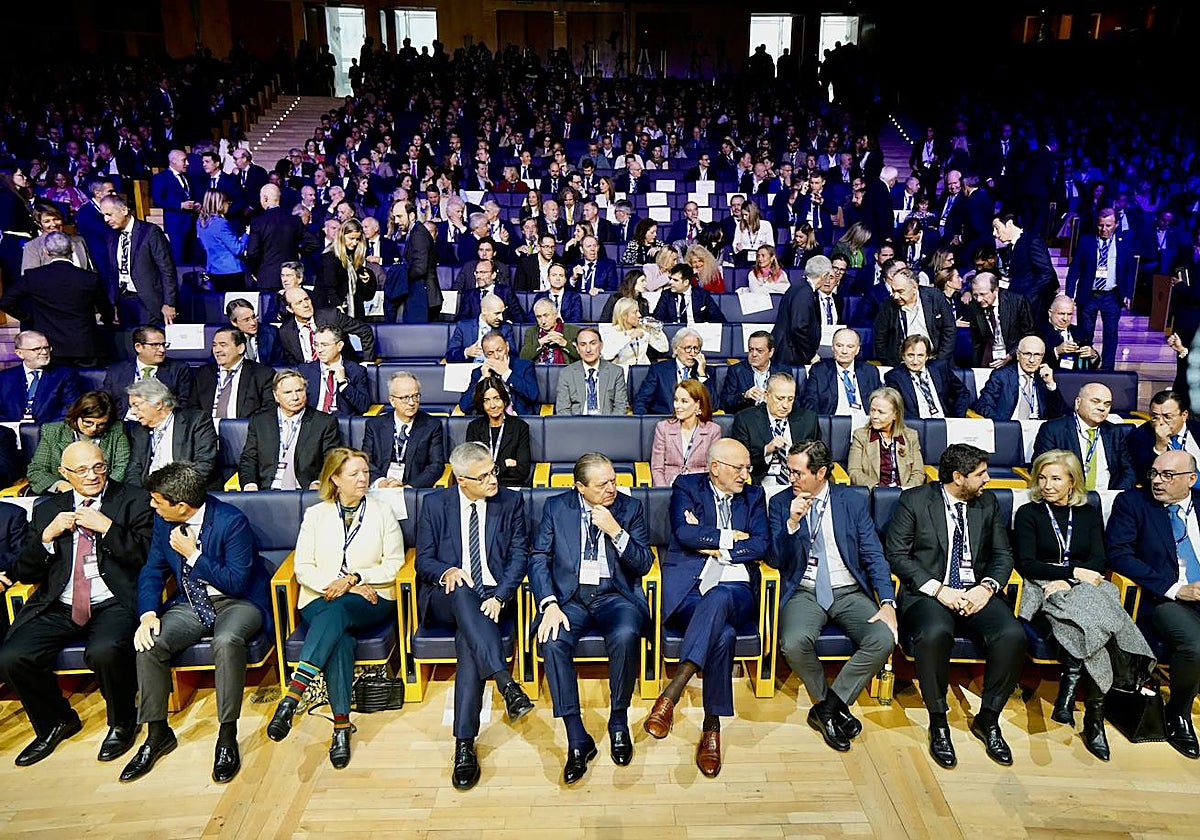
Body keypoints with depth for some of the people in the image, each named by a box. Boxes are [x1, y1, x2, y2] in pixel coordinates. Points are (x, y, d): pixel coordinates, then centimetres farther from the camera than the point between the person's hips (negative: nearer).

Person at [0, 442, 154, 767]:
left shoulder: (134, 501, 5)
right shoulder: (48, 509, 16)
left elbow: (147, 556, -5)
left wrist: (107, 527, -13)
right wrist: (47, 535, -4)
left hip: (112, 604, -4)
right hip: (58, 607, 5)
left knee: (104, 651, -32)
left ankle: (122, 721, -1)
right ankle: (56, 722, 12)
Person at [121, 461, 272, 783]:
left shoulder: (232, 521, -20)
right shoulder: (164, 521, 0)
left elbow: (236, 583, -20)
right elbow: (152, 571, 7)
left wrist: (193, 554, -19)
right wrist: (148, 613, -11)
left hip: (237, 601, -6)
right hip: (190, 603, 6)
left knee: (227, 640, -36)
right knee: (149, 643, -20)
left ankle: (227, 737, -22)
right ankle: (157, 733, 0)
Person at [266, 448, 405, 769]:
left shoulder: (382, 512, 9)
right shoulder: (316, 514, 11)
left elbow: (394, 565, 3)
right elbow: (303, 568, 4)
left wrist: (354, 578, -11)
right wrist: (335, 584, -12)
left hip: (371, 600, 0)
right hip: (321, 600, 1)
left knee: (336, 612, -35)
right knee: (339, 637, -32)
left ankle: (292, 697, -40)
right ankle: (341, 725, -33)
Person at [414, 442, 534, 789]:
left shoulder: (511, 502, 4)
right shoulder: (434, 504, 4)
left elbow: (519, 556, 0)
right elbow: (424, 559, 4)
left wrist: (499, 597, -16)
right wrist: (447, 572, -21)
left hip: (493, 596, 0)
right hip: (446, 599, 1)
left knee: (468, 642, -32)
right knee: (461, 592, -37)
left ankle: (465, 744, -28)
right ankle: (506, 683, -46)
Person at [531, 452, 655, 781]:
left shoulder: (630, 508, 6)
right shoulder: (556, 507, 5)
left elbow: (644, 564, 2)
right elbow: (539, 558, 0)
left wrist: (615, 531, -13)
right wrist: (549, 605, -15)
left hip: (614, 596, 0)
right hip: (569, 597, 1)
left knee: (626, 636, -33)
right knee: (552, 643, -30)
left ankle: (618, 722, -8)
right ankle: (578, 740, -17)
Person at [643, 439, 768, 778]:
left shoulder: (754, 496, 19)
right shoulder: (686, 487, 10)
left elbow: (761, 546, 3)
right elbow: (685, 533, -9)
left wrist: (713, 546, -3)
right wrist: (730, 536, -2)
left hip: (735, 589, 1)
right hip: (690, 587, -1)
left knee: (717, 598, -38)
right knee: (723, 634, -34)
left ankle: (671, 694, -38)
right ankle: (711, 727, -24)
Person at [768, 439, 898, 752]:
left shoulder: (854, 502, 5)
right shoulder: (780, 503, 4)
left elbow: (874, 556, 2)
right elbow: (775, 560, -1)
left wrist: (888, 603, -13)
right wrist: (792, 522, -18)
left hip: (850, 593, 1)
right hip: (804, 593, -1)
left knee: (884, 639, -27)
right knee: (793, 643, -31)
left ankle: (826, 709, -8)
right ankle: (835, 707, -1)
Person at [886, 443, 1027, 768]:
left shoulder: (988, 503, 13)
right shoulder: (914, 500, -1)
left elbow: (1003, 554, 12)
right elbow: (897, 555, -5)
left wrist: (987, 586, -9)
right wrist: (937, 589, -16)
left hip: (977, 593, 4)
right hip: (928, 592, -4)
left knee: (1013, 635, -25)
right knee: (934, 633, -35)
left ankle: (987, 719, -3)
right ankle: (938, 722, -12)